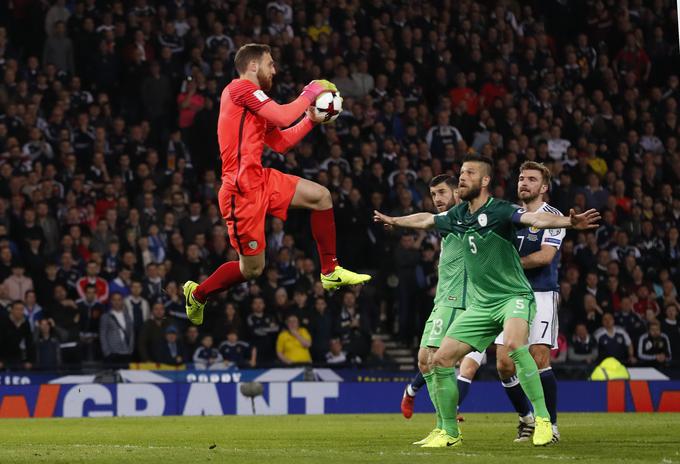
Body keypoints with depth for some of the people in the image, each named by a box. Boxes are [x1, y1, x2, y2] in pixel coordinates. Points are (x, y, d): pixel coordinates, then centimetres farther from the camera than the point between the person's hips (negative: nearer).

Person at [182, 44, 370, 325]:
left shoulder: (251, 100, 21)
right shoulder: (240, 87, -10)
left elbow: (281, 142, 23)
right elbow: (282, 117, -20)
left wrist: (312, 118, 19)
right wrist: (309, 94, -4)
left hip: (260, 180, 10)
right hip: (242, 189, -10)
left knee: (321, 196, 5)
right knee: (252, 268, -1)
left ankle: (330, 272, 10)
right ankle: (198, 294, 22)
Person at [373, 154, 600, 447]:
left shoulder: (499, 211, -13)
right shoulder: (458, 215, 8)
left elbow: (536, 219, -31)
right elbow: (426, 220, 29)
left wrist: (568, 222, -49)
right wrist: (394, 221, 45)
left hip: (514, 296, -7)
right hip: (480, 304, 7)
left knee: (514, 343, -37)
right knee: (441, 360, 0)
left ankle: (543, 419, -30)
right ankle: (449, 432, 16)